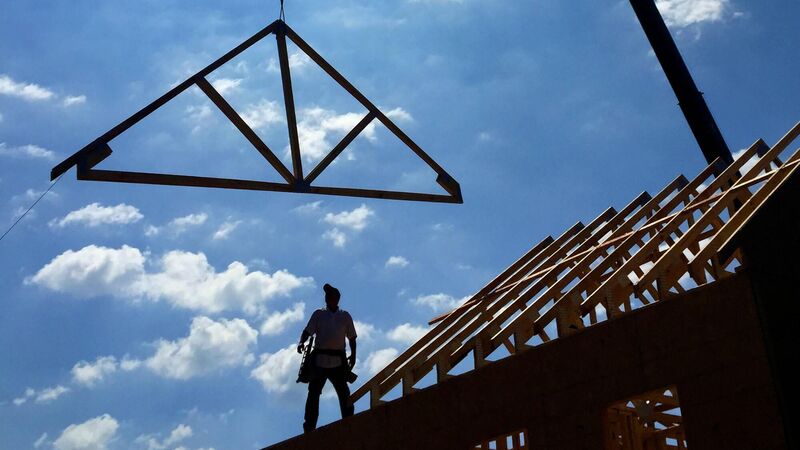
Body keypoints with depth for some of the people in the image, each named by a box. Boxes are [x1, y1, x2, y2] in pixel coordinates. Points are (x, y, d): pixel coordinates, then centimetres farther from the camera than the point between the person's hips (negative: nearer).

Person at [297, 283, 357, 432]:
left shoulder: (345, 316, 12)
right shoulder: (318, 314, 10)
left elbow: (352, 337, 12)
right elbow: (308, 330, 0)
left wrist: (353, 355, 1)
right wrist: (301, 342, -19)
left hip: (338, 360, 0)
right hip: (319, 359, 0)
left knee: (344, 393, -1)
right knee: (313, 393, 0)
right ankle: (309, 427, 3)